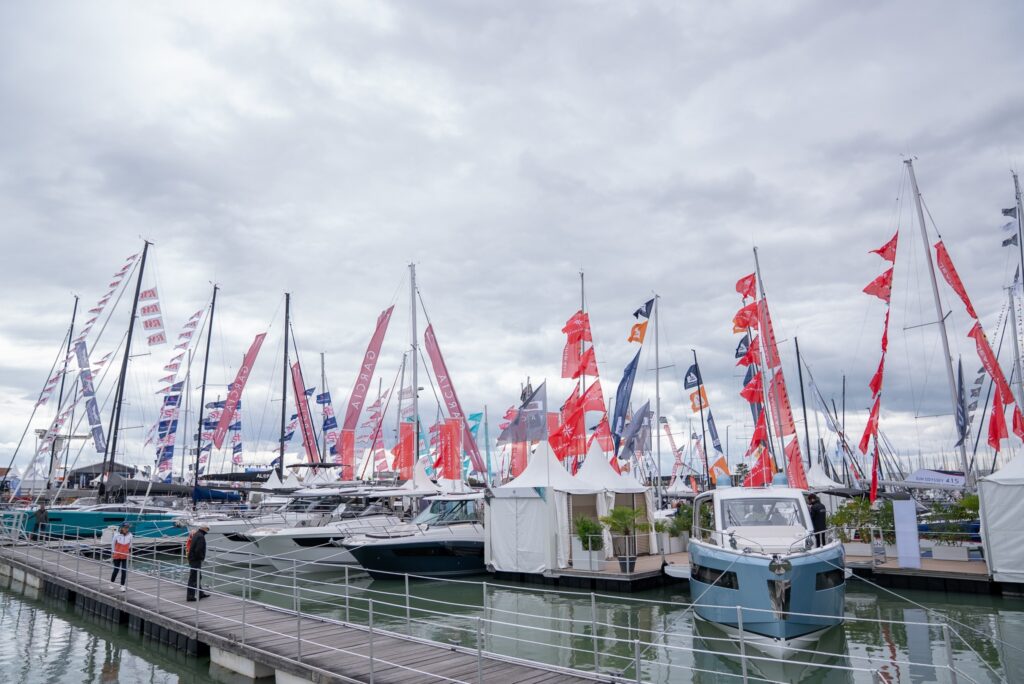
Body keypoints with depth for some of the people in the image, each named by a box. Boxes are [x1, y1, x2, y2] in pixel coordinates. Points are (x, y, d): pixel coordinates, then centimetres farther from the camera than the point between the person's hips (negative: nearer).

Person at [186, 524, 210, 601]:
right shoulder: (201, 536, -19)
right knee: (193, 578, -3)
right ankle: (190, 596, 2)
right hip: (196, 560, -10)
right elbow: (198, 550, -27)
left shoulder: (196, 535, 12)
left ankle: (200, 593, 26)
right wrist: (201, 558, -12)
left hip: (192, 558, 10)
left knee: (198, 577, 17)